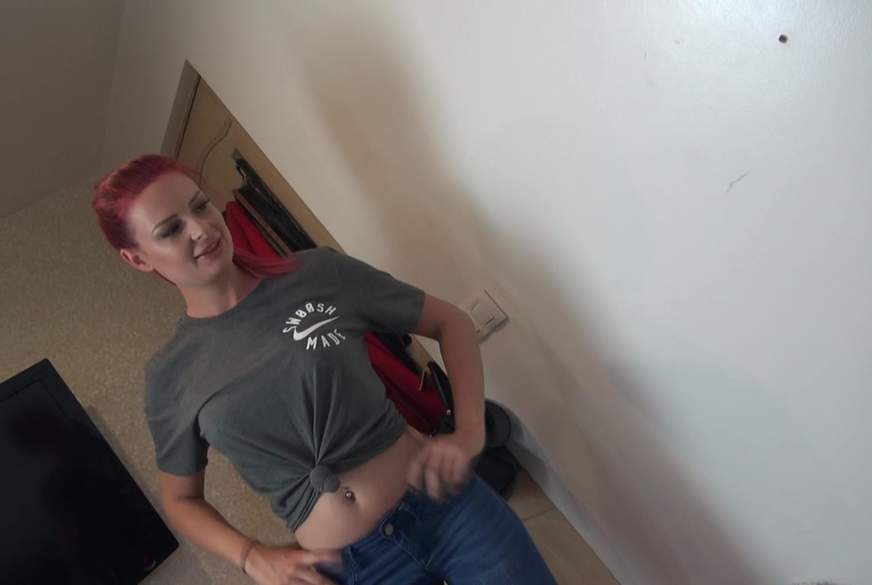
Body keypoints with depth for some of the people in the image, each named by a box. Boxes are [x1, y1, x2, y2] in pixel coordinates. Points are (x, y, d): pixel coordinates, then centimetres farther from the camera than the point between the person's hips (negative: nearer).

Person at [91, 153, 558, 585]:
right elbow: (181, 499, 12)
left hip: (449, 507, 0)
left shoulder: (319, 273, -4)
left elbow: (450, 321, 3)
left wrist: (469, 431, -10)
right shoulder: (169, 376, 0)